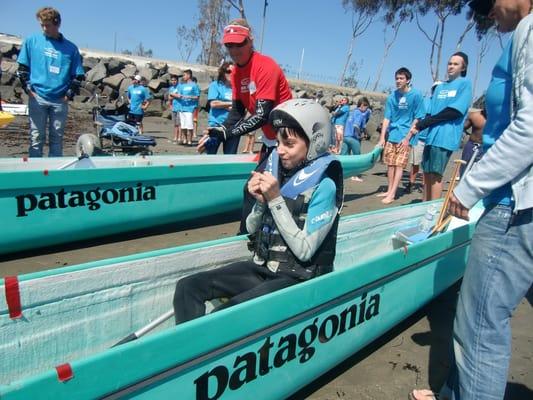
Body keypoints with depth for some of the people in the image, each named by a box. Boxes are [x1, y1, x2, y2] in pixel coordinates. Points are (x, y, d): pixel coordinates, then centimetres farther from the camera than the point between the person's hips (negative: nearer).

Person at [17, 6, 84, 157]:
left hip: (60, 100, 0)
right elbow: (22, 67, 8)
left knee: (57, 139, 6)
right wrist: (28, 88, -2)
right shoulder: (32, 41, 5)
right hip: (37, 98, 0)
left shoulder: (70, 48, 4)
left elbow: (78, 75, 6)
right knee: (36, 138, 2)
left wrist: (69, 94, -2)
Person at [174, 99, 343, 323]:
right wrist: (260, 201, -10)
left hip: (300, 278, -6)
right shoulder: (277, 168, 3)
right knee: (188, 287, -10)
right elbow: (252, 229, 10)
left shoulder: (323, 185, -14)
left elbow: (304, 250, -19)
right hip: (262, 267, 7)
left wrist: (276, 200, -20)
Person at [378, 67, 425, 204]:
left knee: (399, 165, -5)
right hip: (392, 135, 5)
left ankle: (392, 194, -3)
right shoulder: (392, 96, 3)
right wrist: (382, 137, -2)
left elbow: (417, 118, -7)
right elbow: (387, 118, 4)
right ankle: (389, 190, 20)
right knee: (390, 164, 9)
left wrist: (408, 137, -12)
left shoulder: (416, 95, -8)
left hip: (405, 136, -5)